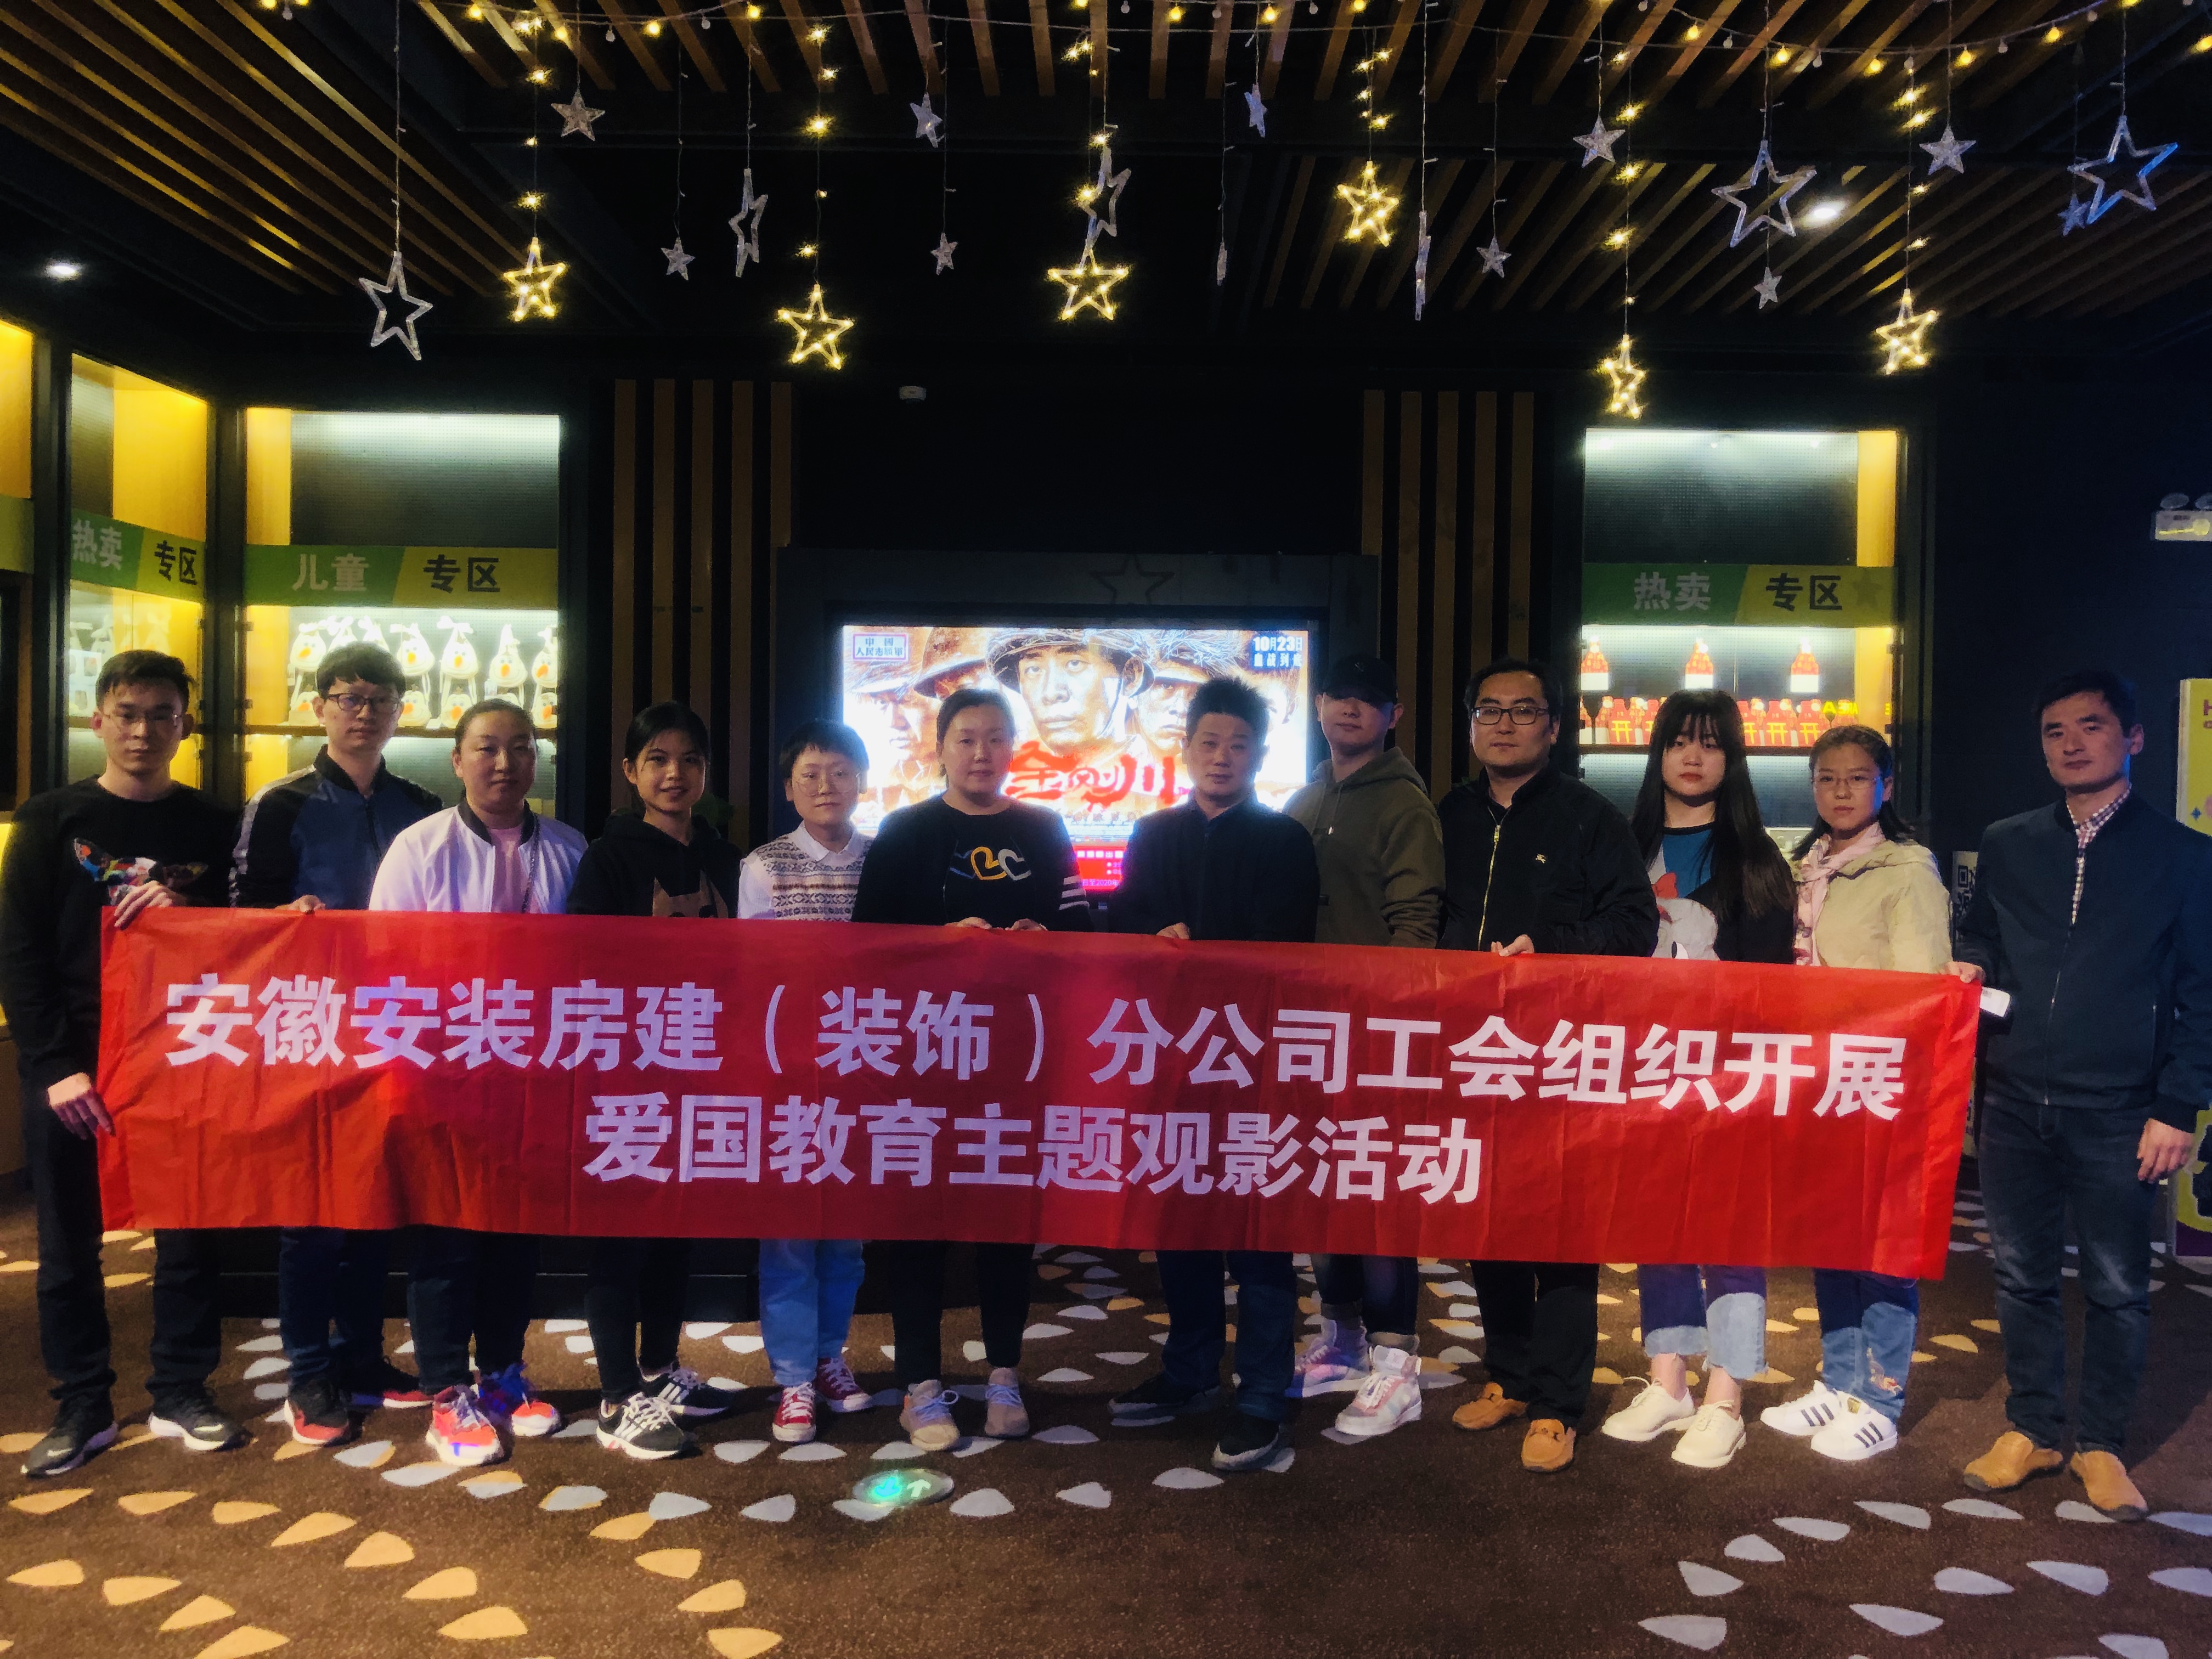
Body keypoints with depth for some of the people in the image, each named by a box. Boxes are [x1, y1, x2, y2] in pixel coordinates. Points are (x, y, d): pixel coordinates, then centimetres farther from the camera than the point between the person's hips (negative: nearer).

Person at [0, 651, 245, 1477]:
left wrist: (188, 910, -15)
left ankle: (181, 1392, 20)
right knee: (69, 1243, 7)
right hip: (71, 1068, 0)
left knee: (190, 1231, 5)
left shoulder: (214, 827, 6)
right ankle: (82, 1407, 20)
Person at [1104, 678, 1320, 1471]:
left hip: (1252, 1054, -4)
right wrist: (1163, 936, -13)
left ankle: (1264, 1401, 6)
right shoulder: (1154, 835, 14)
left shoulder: (1285, 840, 2)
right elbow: (1123, 925, 6)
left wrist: (1192, 951, -13)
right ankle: (1190, 1373, 27)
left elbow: (1278, 950, -8)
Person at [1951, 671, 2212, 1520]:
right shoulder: (2005, 846, 9)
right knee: (2023, 1275, 11)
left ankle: (2101, 1444, 23)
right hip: (2014, 1101, 3)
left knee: (2116, 1287, 7)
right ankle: (2031, 1428, 26)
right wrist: (1967, 967, -5)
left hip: (2118, 1112, -2)